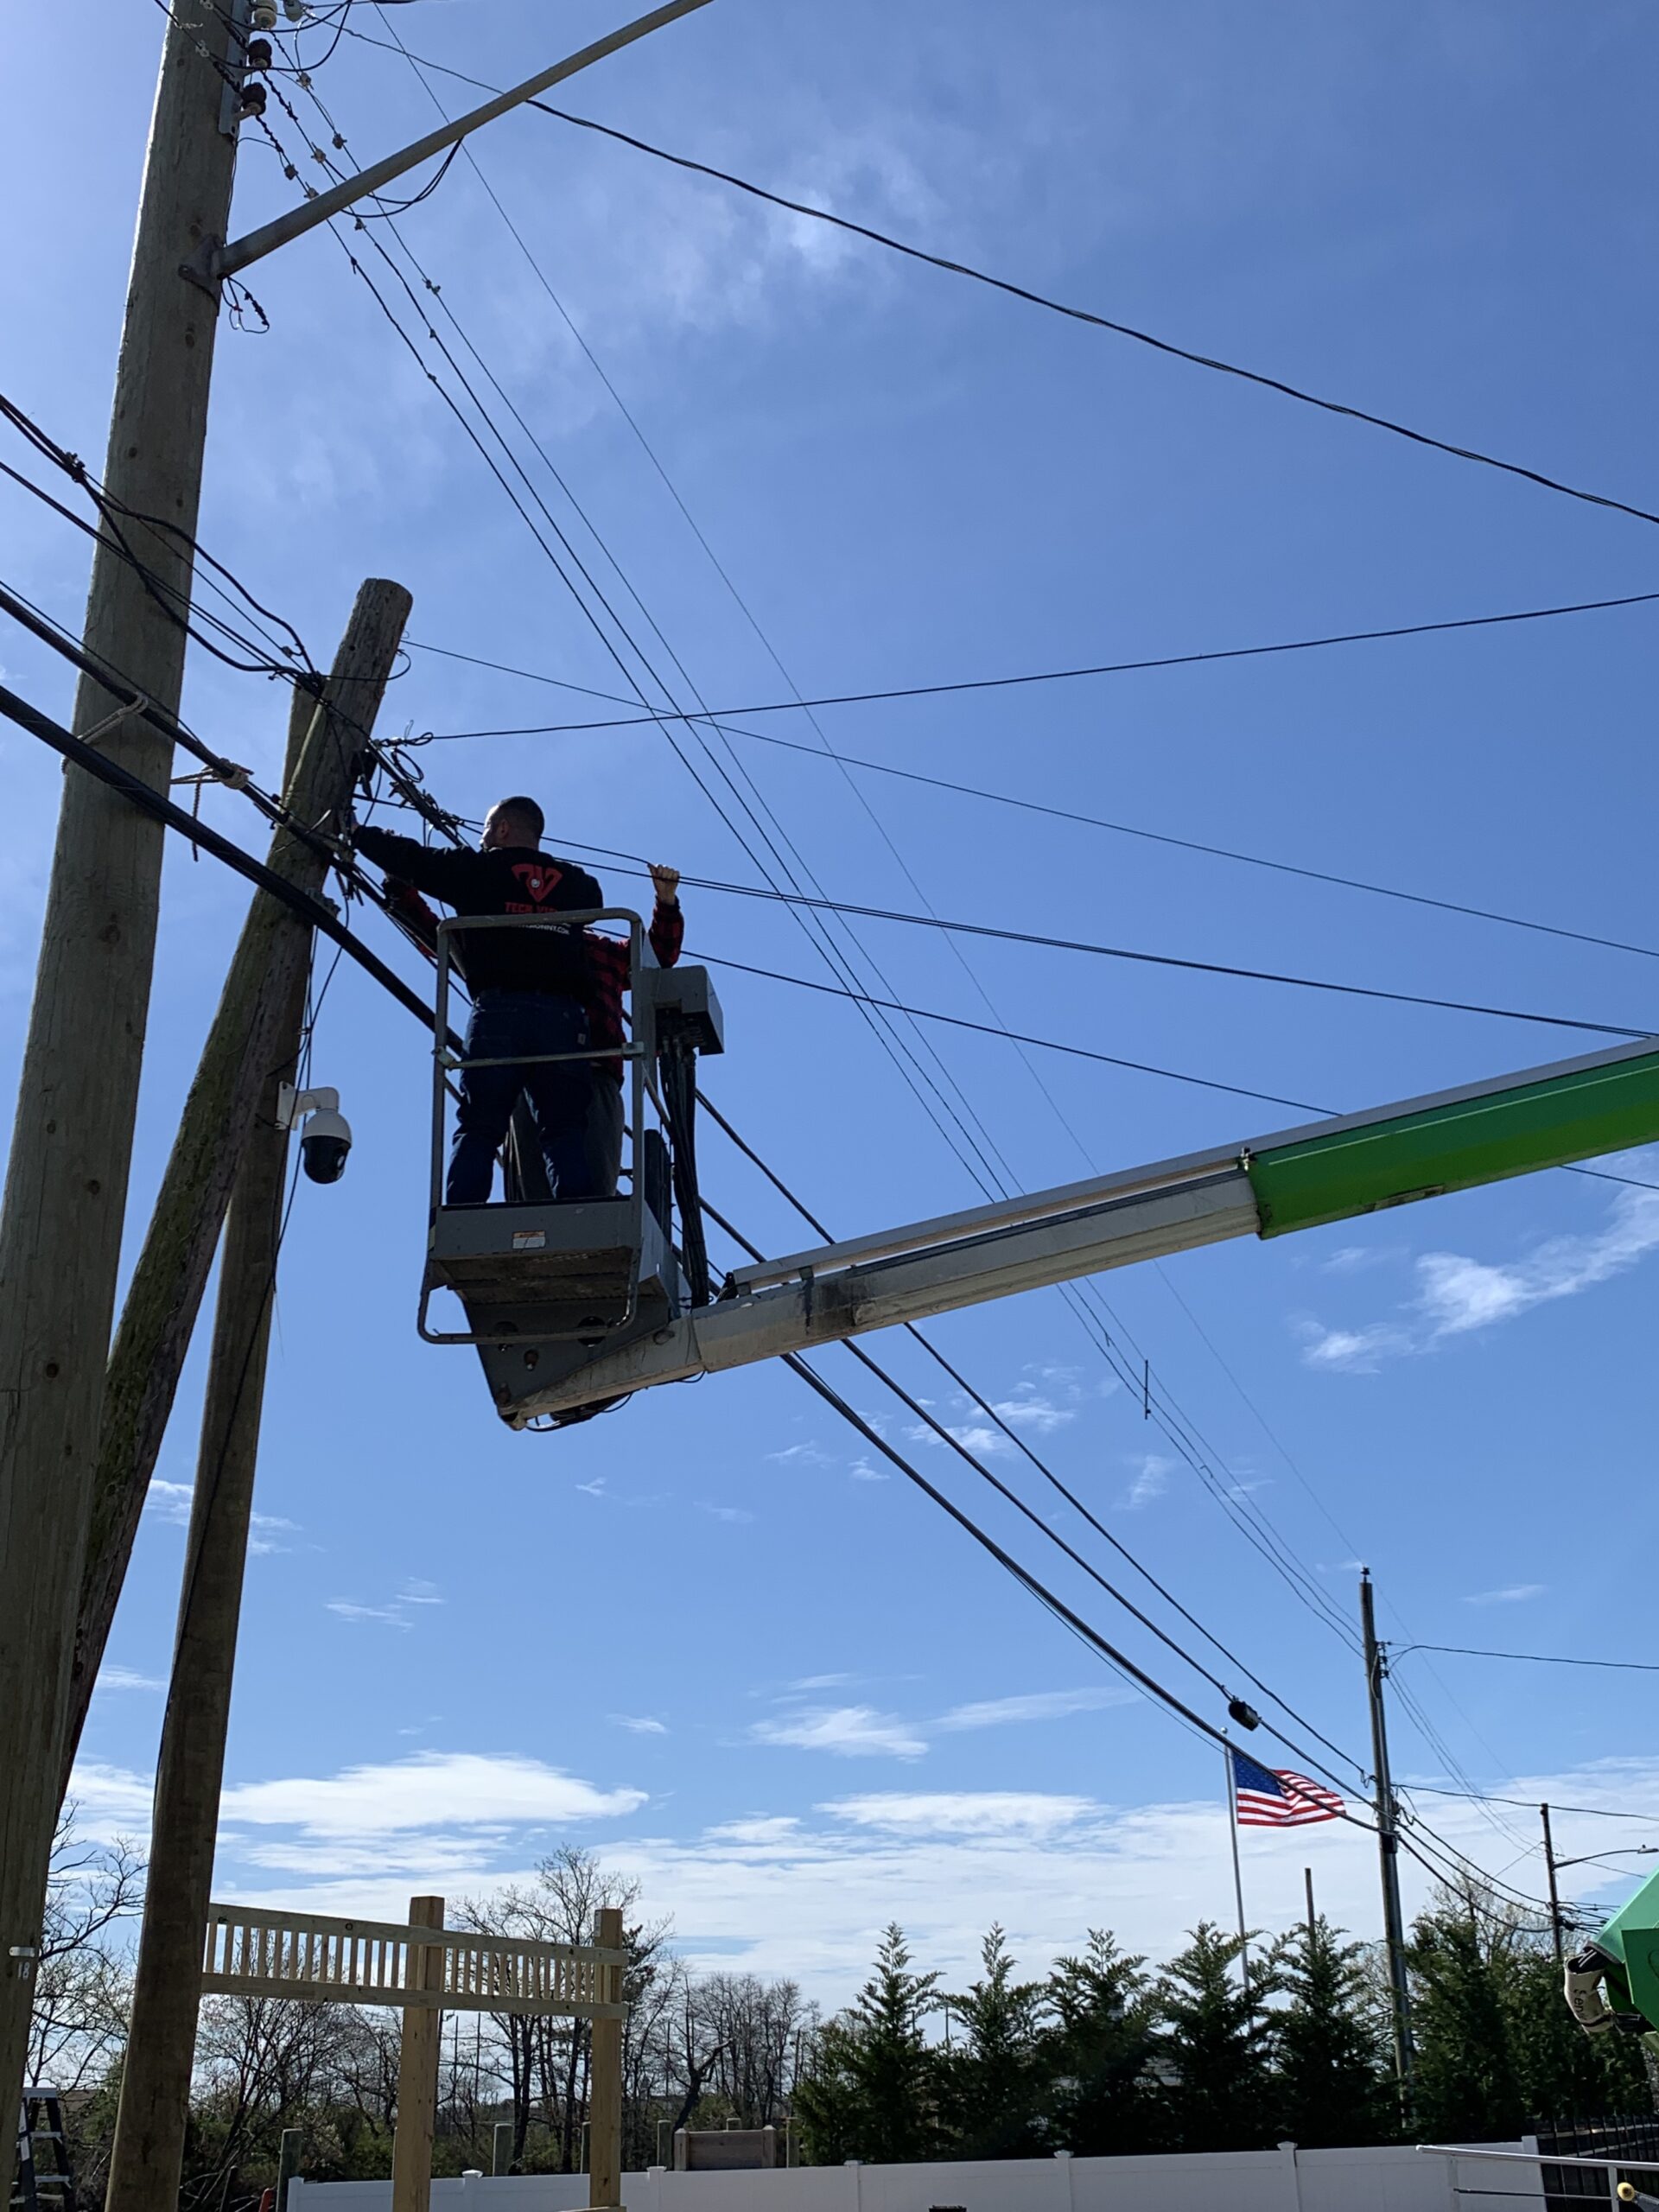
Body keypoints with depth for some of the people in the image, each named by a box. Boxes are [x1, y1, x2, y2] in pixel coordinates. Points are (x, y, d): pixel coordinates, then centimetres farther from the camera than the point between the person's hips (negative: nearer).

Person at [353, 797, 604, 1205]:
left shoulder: (478, 870, 12)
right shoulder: (579, 884, 20)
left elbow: (408, 858, 17)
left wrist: (354, 833, 32)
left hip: (497, 1010, -1)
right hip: (562, 1015, 2)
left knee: (477, 1129, 1)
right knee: (565, 1133, 0)